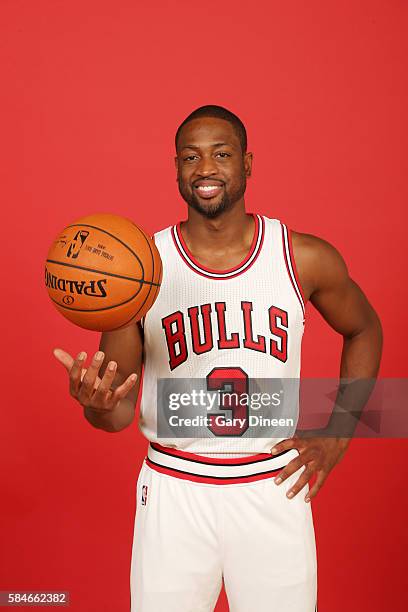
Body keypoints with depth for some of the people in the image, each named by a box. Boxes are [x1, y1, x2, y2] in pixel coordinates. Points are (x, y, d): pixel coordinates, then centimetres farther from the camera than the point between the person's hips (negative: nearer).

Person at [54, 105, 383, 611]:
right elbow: (119, 411, -2)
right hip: (174, 490, 0)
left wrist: (339, 433, 3)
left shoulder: (305, 259, -7)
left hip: (274, 489, 1)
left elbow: (364, 331, 12)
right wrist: (97, 404, -26)